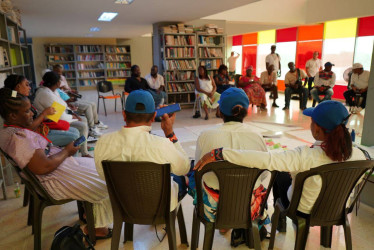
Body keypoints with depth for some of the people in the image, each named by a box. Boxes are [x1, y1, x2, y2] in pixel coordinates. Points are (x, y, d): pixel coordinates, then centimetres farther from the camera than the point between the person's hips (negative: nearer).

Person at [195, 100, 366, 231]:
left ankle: (279, 219, 45)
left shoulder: (305, 156, -38)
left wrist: (218, 153, -46)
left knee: (280, 174, 24)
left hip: (304, 210, -4)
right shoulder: (357, 154, -22)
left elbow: (265, 159, -47)